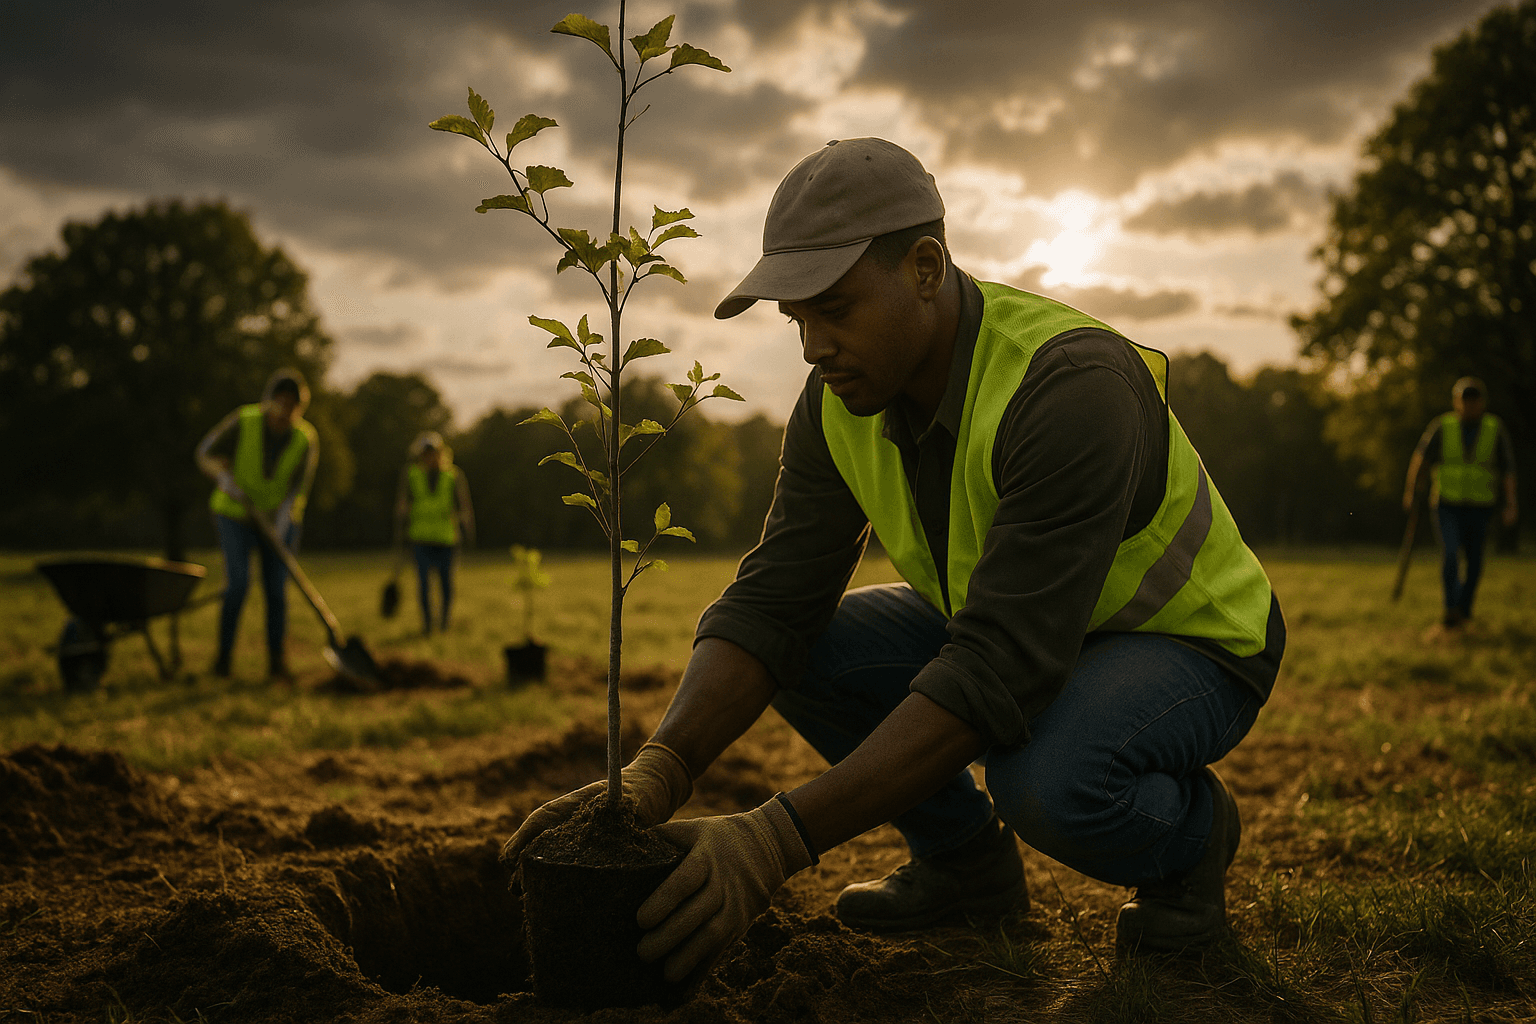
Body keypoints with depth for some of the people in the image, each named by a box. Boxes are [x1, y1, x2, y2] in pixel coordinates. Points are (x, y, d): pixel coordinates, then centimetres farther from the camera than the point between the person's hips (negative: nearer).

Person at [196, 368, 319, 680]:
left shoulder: (306, 440, -16)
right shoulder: (244, 421, -20)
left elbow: (297, 490, -21)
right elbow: (206, 455, -12)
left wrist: (281, 525, -36)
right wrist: (223, 477, -33)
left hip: (279, 518, 2)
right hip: (235, 514, -1)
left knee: (276, 589, -5)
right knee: (238, 582, -17)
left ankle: (277, 663, 6)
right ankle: (223, 655, 0)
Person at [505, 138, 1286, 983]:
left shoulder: (1068, 388, -35)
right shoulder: (840, 402, -12)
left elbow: (1000, 669, -41)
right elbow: (770, 604, -16)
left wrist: (777, 840, -45)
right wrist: (653, 777, -33)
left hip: (1186, 639, -6)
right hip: (1007, 626, 7)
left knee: (1048, 777, -37)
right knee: (806, 648, -11)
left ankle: (1188, 828, -1)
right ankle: (965, 859, 8)